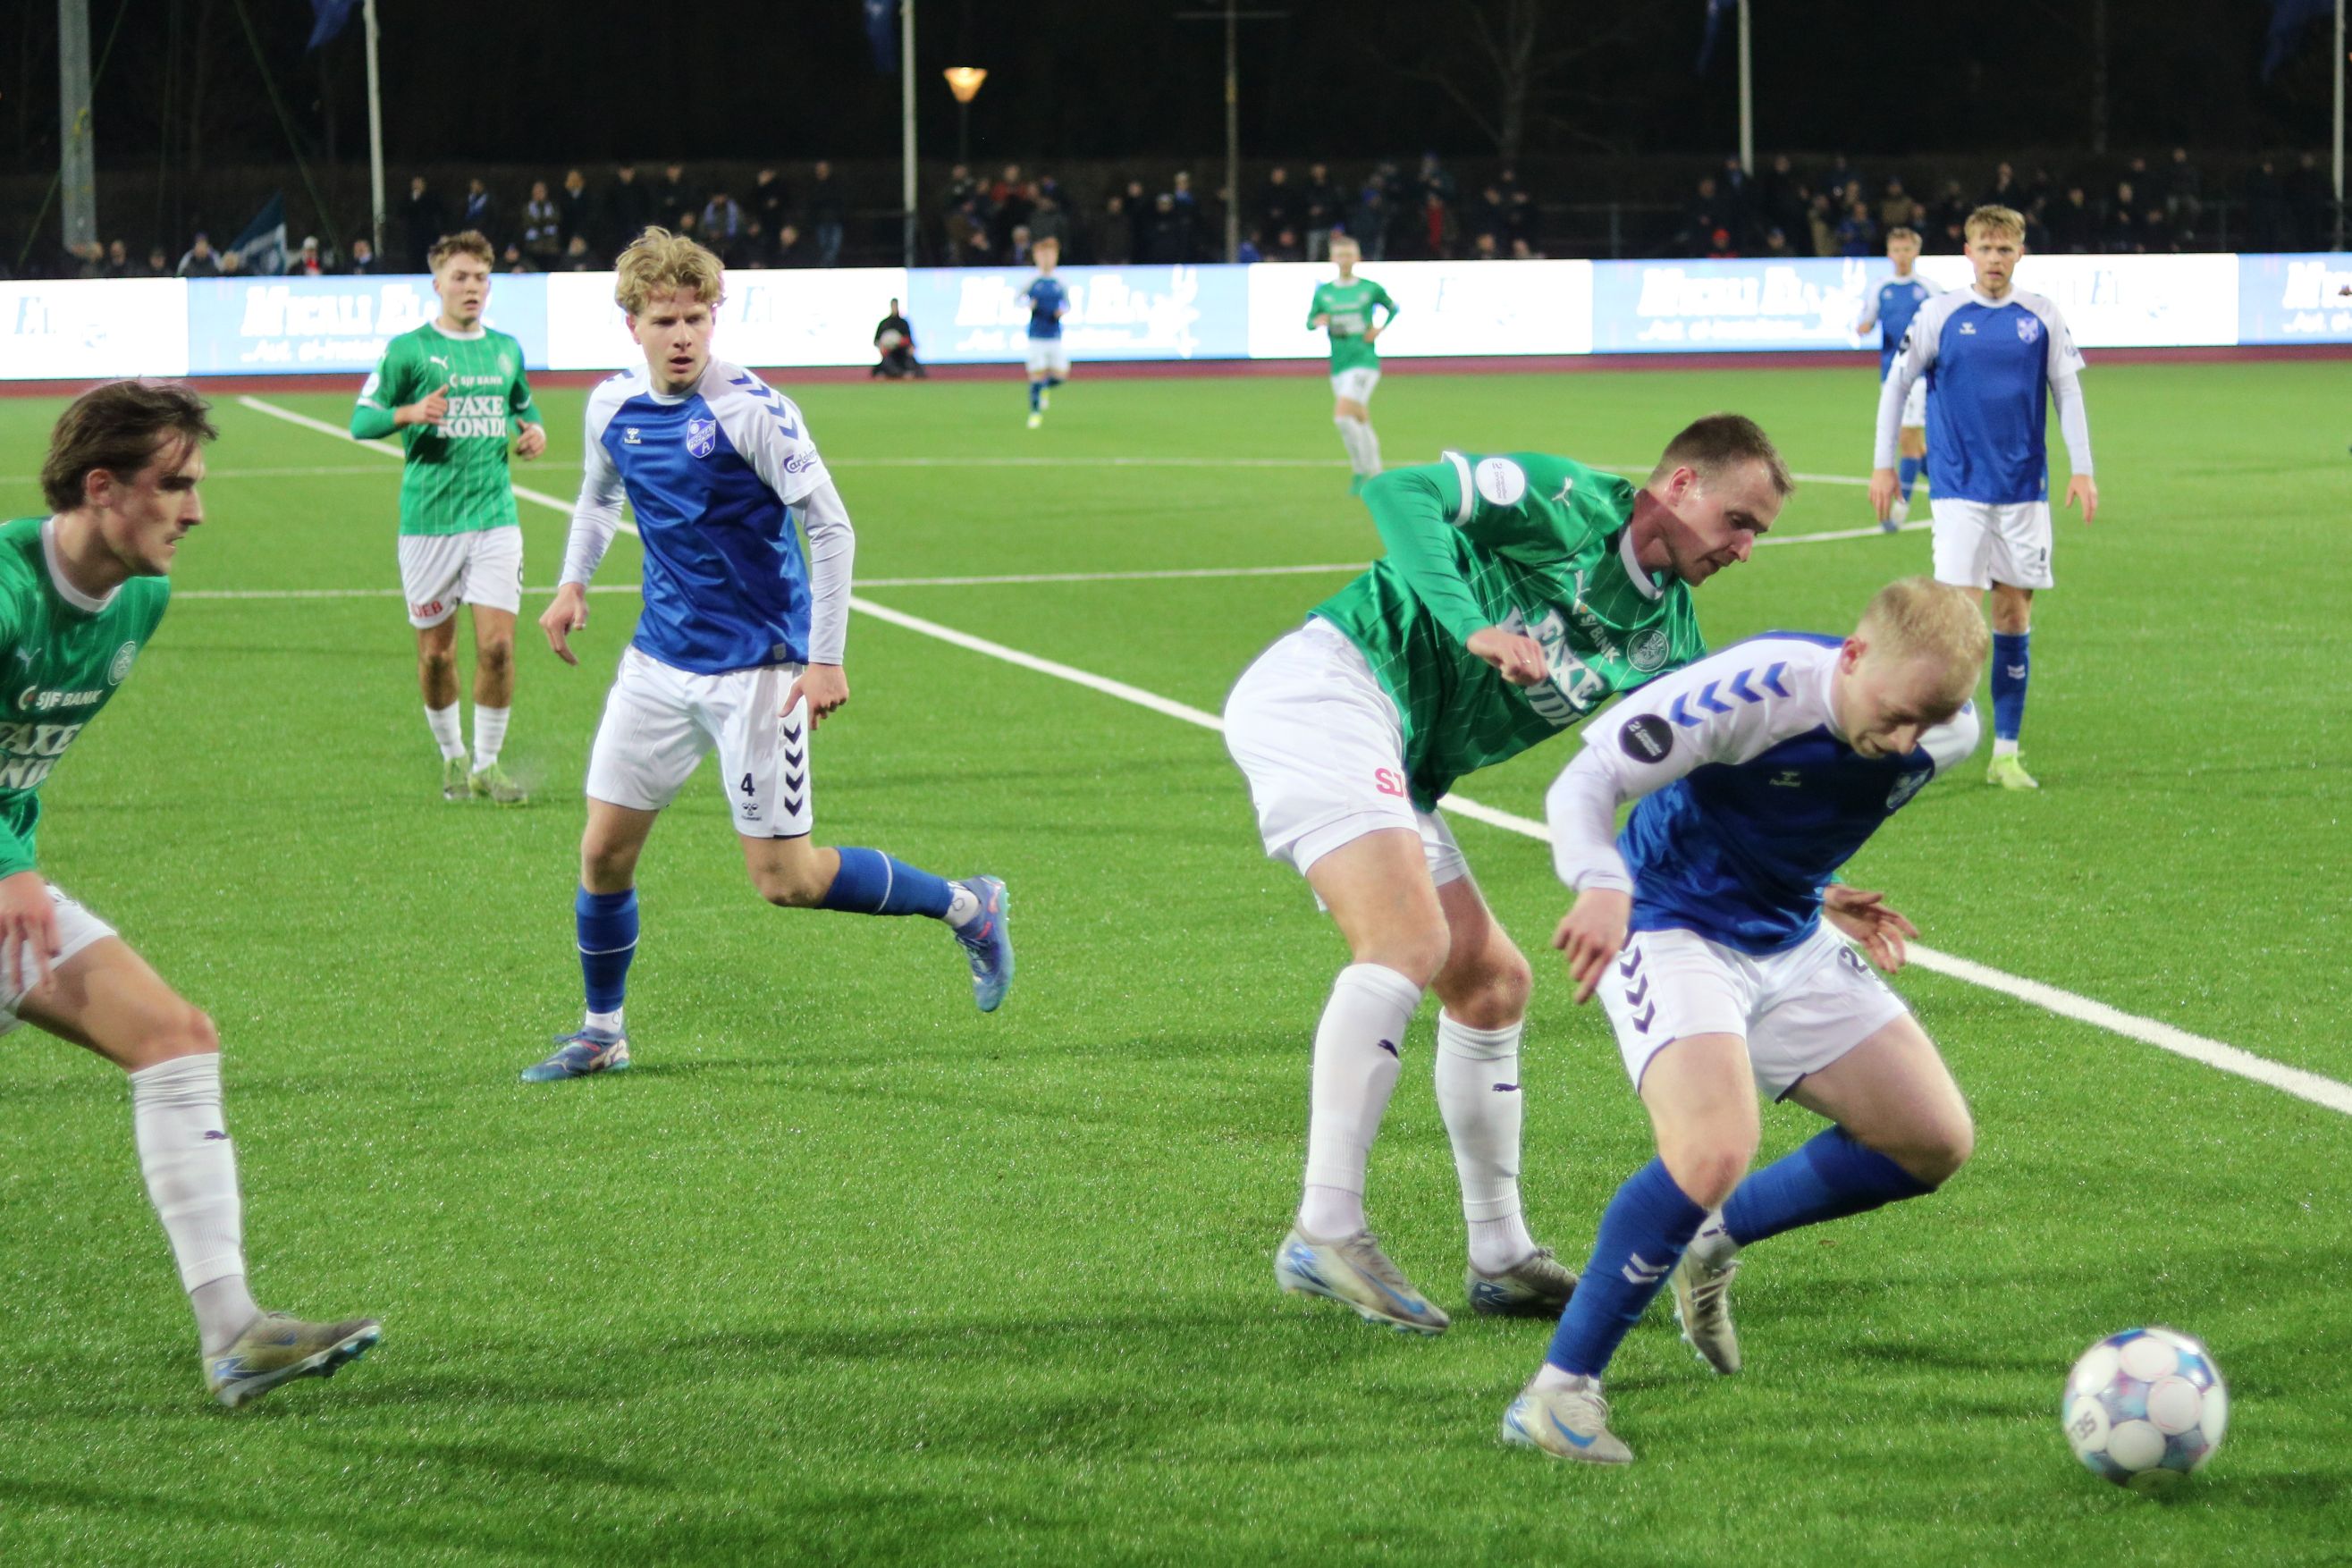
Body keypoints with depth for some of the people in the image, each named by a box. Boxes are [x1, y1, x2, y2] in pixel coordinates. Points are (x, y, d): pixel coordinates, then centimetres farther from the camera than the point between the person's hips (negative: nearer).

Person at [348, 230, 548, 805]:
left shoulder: (505, 349, 12)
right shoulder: (409, 350, -2)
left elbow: (523, 405, 30)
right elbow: (361, 421, -3)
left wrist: (535, 430, 7)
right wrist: (409, 413, -22)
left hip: (495, 515, 3)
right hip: (428, 518, -3)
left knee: (497, 644, -8)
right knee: (435, 652, 4)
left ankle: (487, 765, 4)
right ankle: (452, 757, 24)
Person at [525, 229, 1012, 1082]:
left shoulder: (751, 411, -18)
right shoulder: (613, 406, 2)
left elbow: (830, 527, -16)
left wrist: (826, 660, -19)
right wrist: (574, 582, 12)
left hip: (756, 670, -6)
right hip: (660, 660, 6)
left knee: (785, 880, -6)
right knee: (604, 850, 4)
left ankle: (965, 907, 13)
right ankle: (603, 1033, 23)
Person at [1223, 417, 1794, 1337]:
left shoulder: (1668, 639, 14)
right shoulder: (1569, 504, -8)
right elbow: (1399, 493, -18)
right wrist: (1473, 627, -29)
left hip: (1401, 773, 10)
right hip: (1324, 687, -10)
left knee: (1492, 982, 9)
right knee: (1410, 940, -24)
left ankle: (1500, 1259, 17)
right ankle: (1325, 1234, -27)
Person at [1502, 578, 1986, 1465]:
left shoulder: (1947, 736, -8)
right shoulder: (1755, 692, -29)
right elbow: (1586, 782, -29)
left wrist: (1822, 898, 11)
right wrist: (1602, 887, -47)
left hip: (1791, 945, 7)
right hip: (1671, 931, -7)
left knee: (1935, 1143, 3)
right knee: (1716, 1152, -30)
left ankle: (1714, 1242, 24)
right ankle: (1559, 1392, -19)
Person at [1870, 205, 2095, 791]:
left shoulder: (2042, 318, 3)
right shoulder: (1940, 315, -2)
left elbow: (2068, 392, 7)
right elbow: (1896, 385, 5)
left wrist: (2081, 470, 1)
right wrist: (1883, 465, 3)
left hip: (2024, 489, 2)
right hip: (1959, 486, -2)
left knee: (2014, 615, 4)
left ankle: (2006, 752, 10)